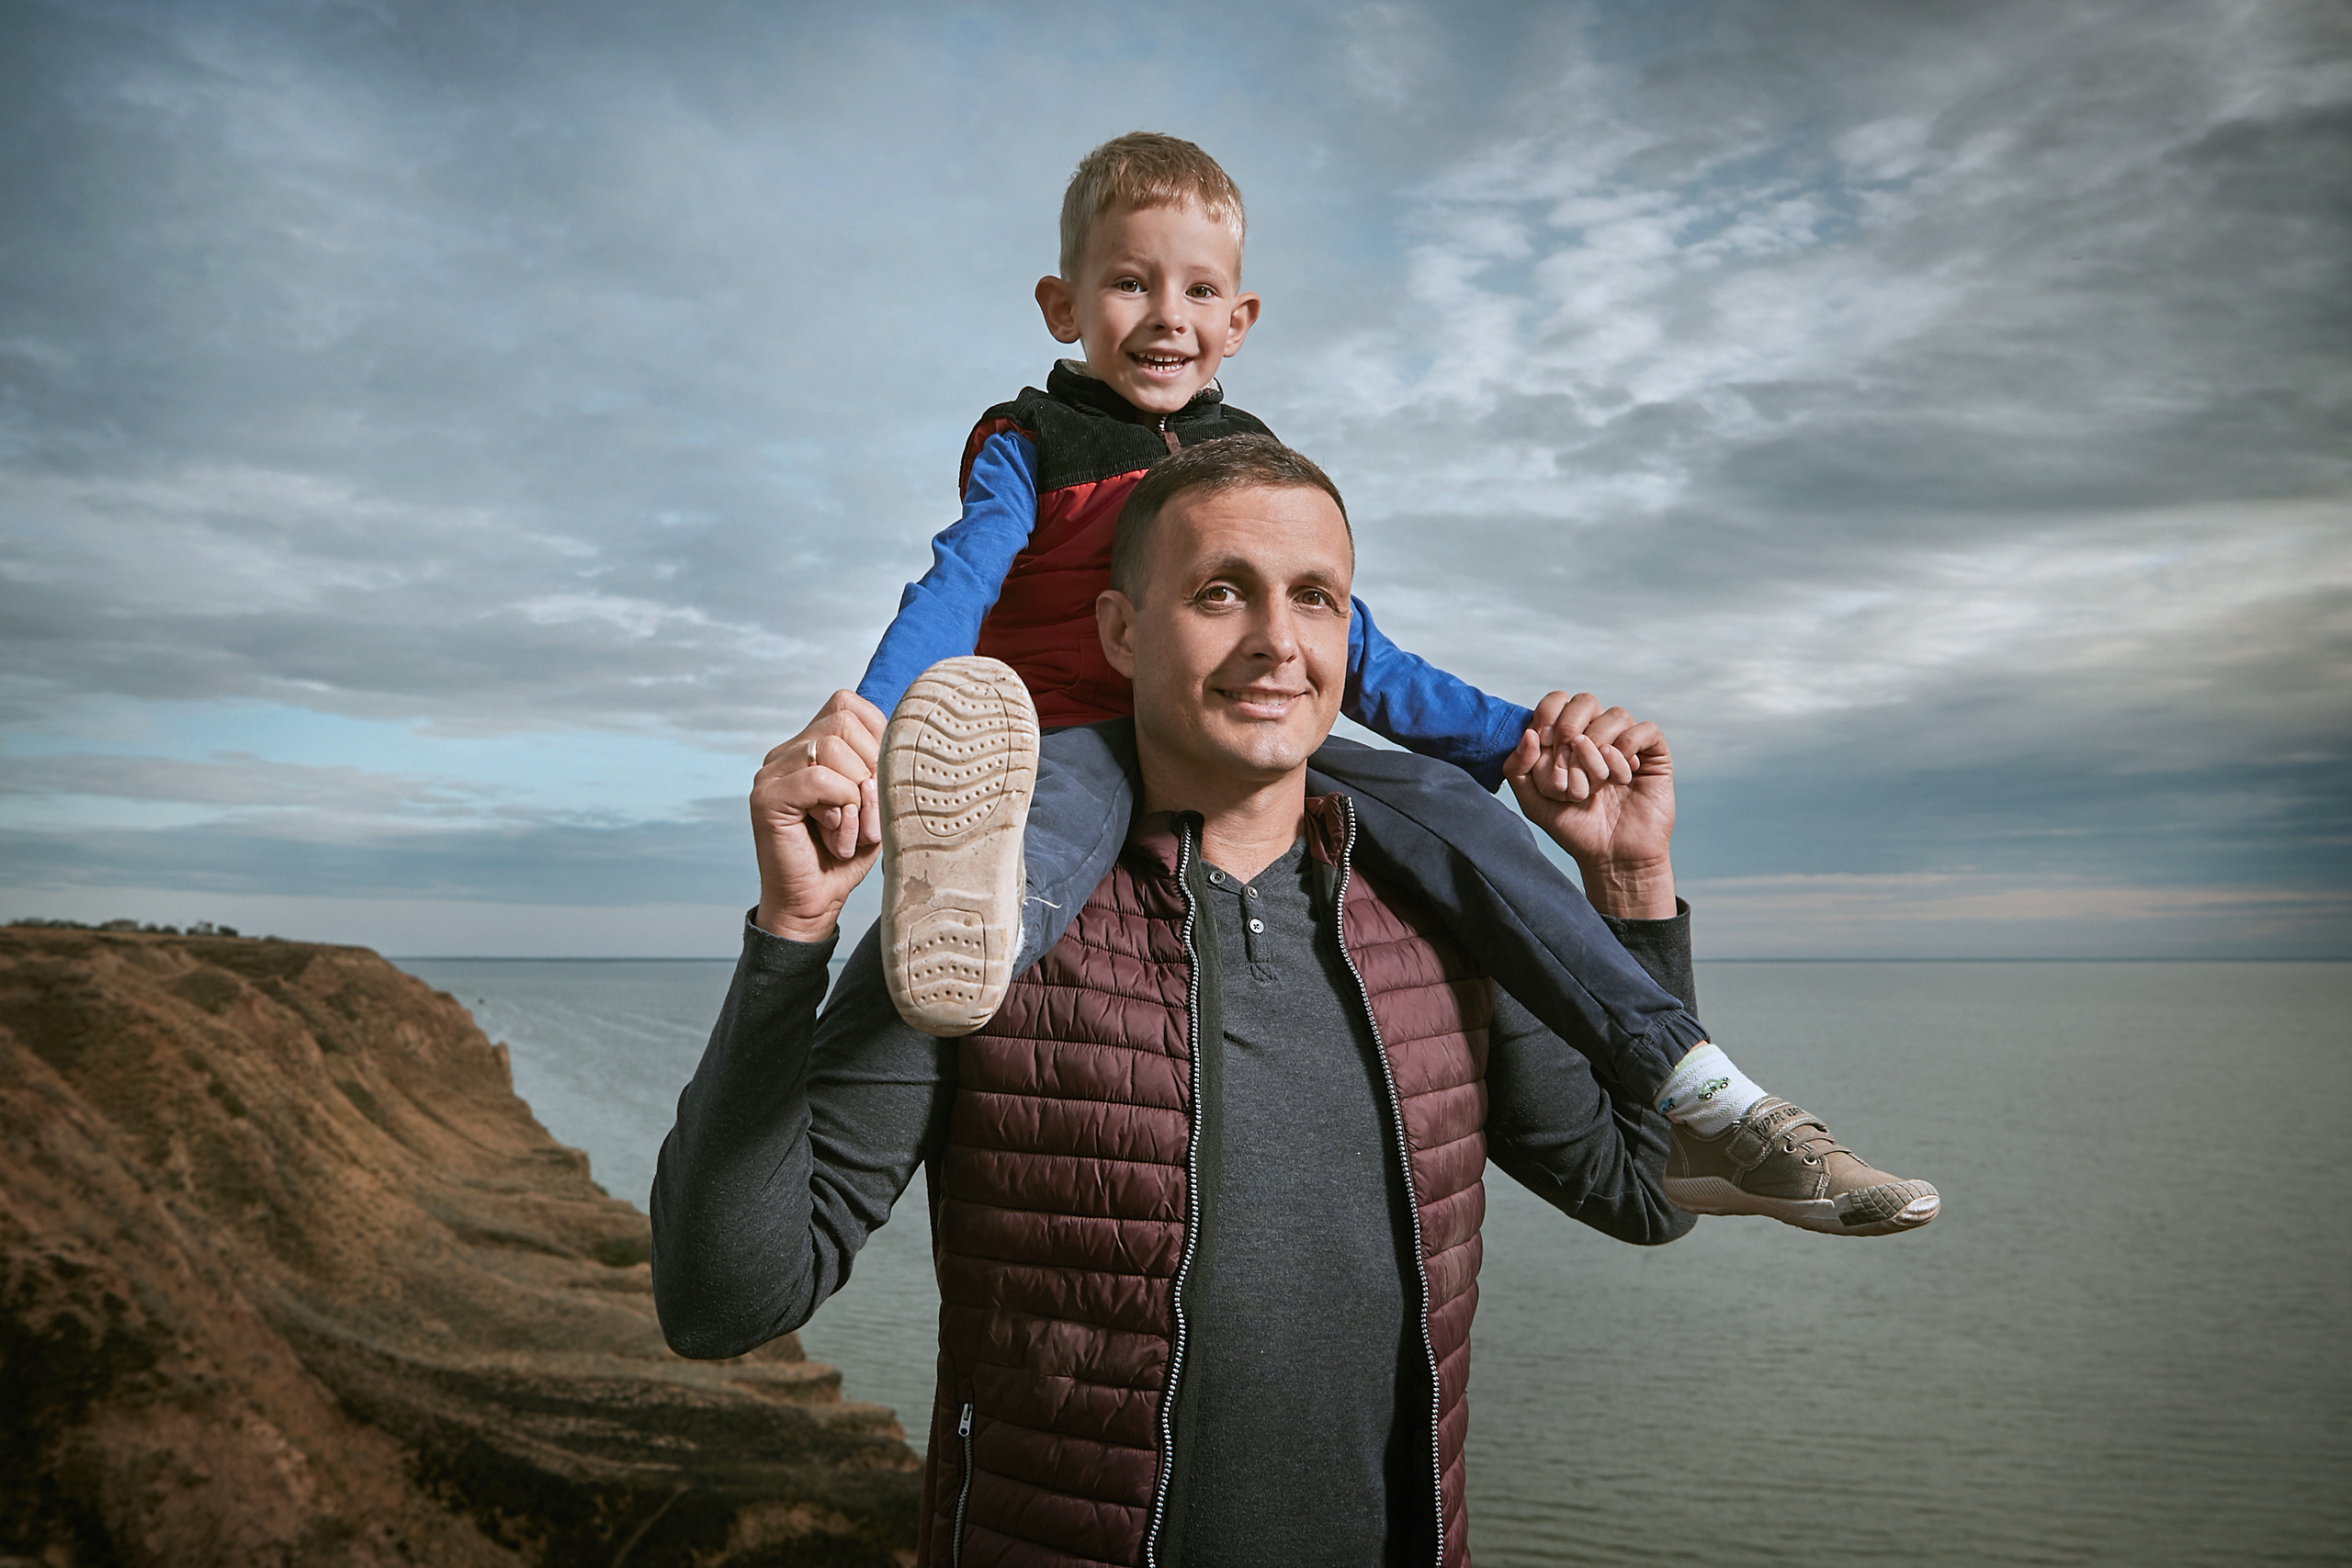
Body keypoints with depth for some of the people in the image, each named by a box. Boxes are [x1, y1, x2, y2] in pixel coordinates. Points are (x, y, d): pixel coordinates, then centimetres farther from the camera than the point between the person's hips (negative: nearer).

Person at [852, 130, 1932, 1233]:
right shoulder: (1027, 449, 7)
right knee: (1072, 792, -39)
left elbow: (1351, 655, 18)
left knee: (1435, 800, -20)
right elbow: (950, 596, -9)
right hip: (1081, 746, -3)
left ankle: (1689, 1086, -24)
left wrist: (1510, 737, 6)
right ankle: (972, 915, -74)